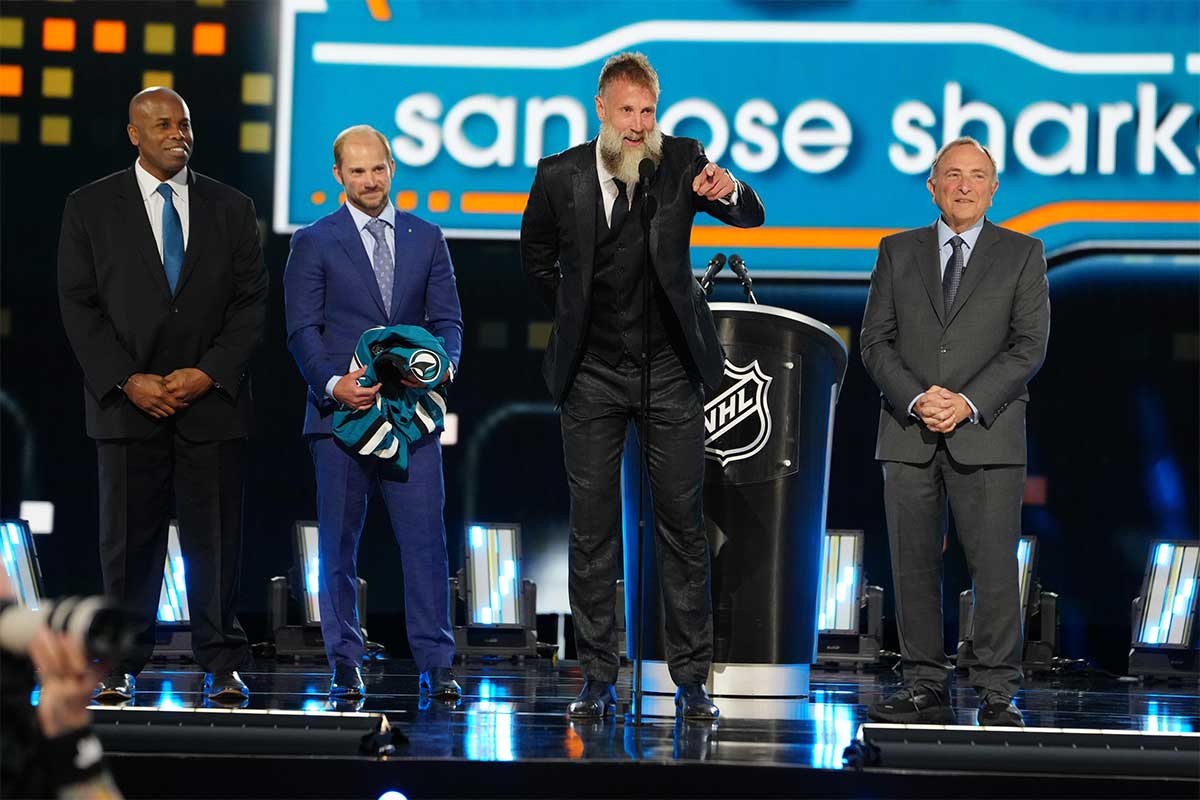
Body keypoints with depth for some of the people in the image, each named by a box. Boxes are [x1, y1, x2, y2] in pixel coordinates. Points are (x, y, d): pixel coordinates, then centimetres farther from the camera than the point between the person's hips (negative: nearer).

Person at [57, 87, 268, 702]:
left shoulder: (232, 208, 9)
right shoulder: (90, 208, 6)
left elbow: (251, 301, 5)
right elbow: (79, 305, 1)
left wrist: (209, 374, -8)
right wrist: (127, 381, -9)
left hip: (212, 398, 1)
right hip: (126, 399, -1)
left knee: (216, 537, 0)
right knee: (128, 539, 1)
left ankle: (223, 668, 6)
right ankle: (120, 667, 8)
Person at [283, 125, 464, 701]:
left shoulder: (426, 238, 13)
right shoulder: (314, 243, 6)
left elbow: (446, 319, 11)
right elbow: (303, 329, 0)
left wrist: (442, 364, -10)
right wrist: (333, 384, -15)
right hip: (340, 412, -1)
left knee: (426, 539, -5)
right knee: (338, 544, 2)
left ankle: (435, 665, -2)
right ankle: (345, 666, 9)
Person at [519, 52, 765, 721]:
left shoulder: (681, 161, -3)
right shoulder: (559, 177, -2)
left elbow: (753, 219, -12)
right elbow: (537, 258, 15)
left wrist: (731, 191, -33)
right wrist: (574, 313, 11)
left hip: (670, 368, -1)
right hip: (593, 374, 1)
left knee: (684, 524, 0)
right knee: (593, 527, 2)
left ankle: (692, 679, 5)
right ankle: (599, 678, 9)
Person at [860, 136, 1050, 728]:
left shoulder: (1022, 254, 9)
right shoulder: (897, 252, 14)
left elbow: (1029, 344, 0)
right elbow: (876, 341, 7)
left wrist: (968, 402, -12)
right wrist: (916, 398, -10)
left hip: (987, 433, -2)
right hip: (909, 434, 2)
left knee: (994, 567, -6)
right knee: (914, 567, 3)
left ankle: (997, 695, -2)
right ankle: (925, 690, 9)